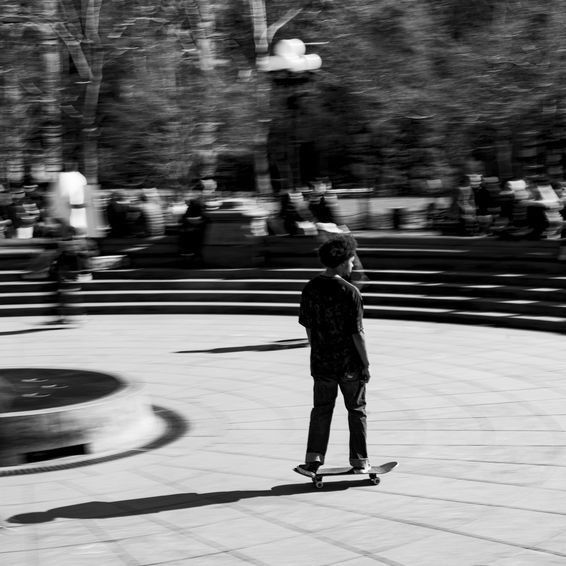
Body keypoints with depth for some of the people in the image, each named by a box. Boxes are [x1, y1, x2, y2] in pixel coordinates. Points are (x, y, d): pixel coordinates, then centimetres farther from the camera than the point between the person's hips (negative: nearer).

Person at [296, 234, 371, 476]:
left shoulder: (310, 289, -2)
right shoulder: (350, 293, -17)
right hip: (350, 361, -4)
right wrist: (366, 363, -6)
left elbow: (308, 327, 5)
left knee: (321, 409, 13)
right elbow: (357, 333, -15)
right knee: (356, 410, 11)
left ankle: (314, 458, 6)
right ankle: (359, 461, 16)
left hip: (321, 362, 4)